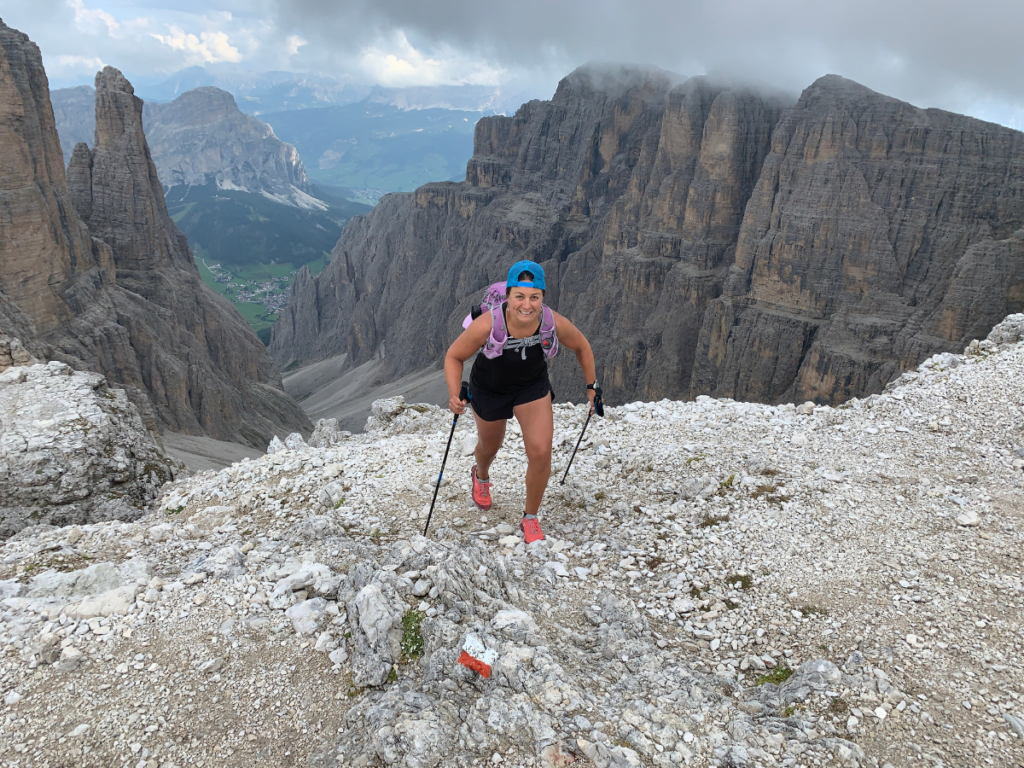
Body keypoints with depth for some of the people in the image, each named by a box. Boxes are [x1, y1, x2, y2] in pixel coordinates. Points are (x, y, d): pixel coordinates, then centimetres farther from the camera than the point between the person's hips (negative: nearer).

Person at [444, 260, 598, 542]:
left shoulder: (555, 323, -30)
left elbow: (582, 347, -7)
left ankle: (530, 519, 11)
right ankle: (481, 476, 63)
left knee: (540, 452, -14)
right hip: (489, 389, 0)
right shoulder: (487, 325, -36)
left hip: (533, 388, 1)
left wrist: (592, 386, -2)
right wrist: (455, 396, -34)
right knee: (489, 447, 23)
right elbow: (454, 357, -20)